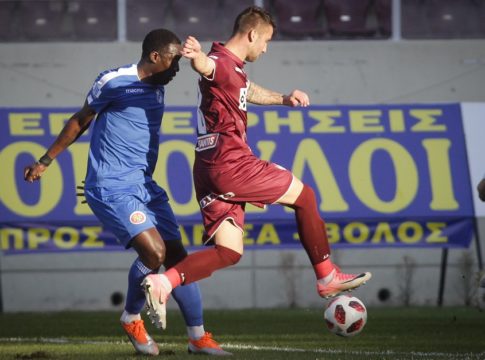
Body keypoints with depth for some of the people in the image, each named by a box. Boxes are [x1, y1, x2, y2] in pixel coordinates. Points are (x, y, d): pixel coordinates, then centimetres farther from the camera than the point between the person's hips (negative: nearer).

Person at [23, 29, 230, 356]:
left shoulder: (158, 88, 11)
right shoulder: (113, 82, -9)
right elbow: (80, 121, 4)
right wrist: (45, 161, 12)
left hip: (145, 187, 8)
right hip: (112, 189, -8)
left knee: (178, 257, 2)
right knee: (155, 251, -22)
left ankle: (198, 338, 11)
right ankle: (132, 318, 3)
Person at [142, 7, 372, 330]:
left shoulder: (235, 69, 20)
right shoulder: (223, 63, -12)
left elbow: (250, 92, 44)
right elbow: (204, 66, -39)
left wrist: (284, 99, 45)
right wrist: (197, 55, -61)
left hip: (211, 170, 10)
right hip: (231, 165, -10)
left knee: (229, 252, 3)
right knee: (304, 196, 7)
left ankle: (162, 282, -17)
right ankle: (327, 277, 17)